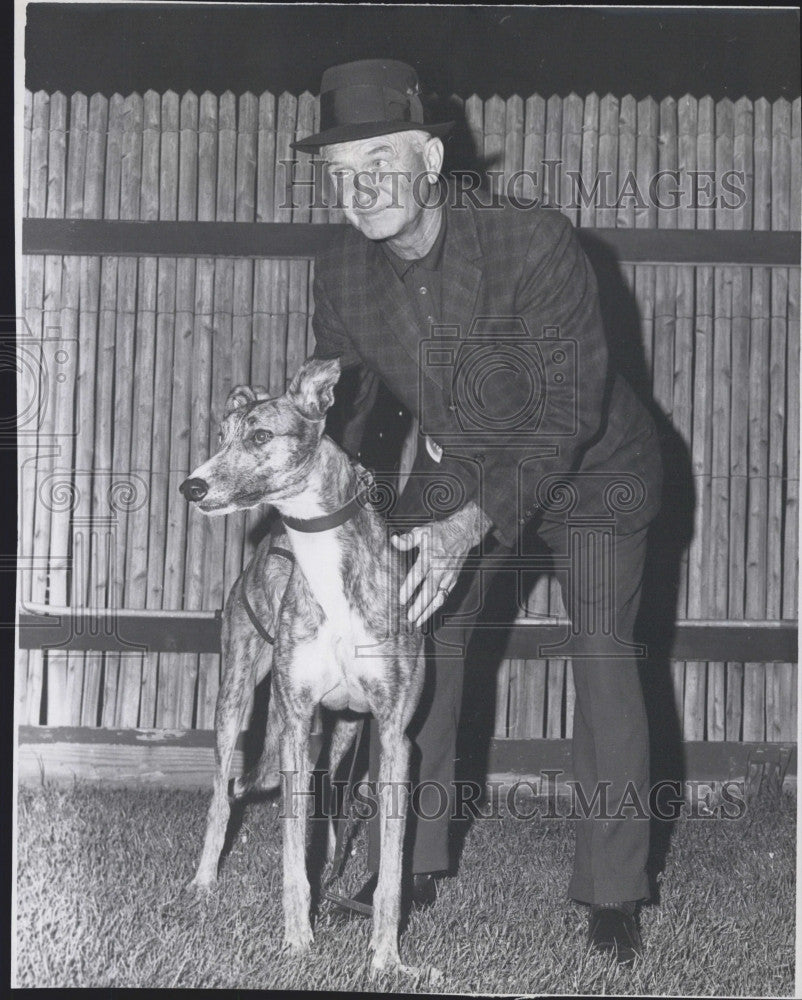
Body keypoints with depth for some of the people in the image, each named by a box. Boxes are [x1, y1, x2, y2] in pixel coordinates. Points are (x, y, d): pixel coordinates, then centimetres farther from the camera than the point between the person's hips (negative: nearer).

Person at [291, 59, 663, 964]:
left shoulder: (534, 244, -33)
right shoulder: (342, 274, -15)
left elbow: (567, 411, -32)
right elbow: (337, 406, -2)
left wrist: (472, 525, -41)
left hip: (587, 472, -5)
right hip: (454, 474, 5)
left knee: (601, 658, -12)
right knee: (416, 645, -2)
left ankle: (613, 892, -2)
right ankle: (410, 865, 10)